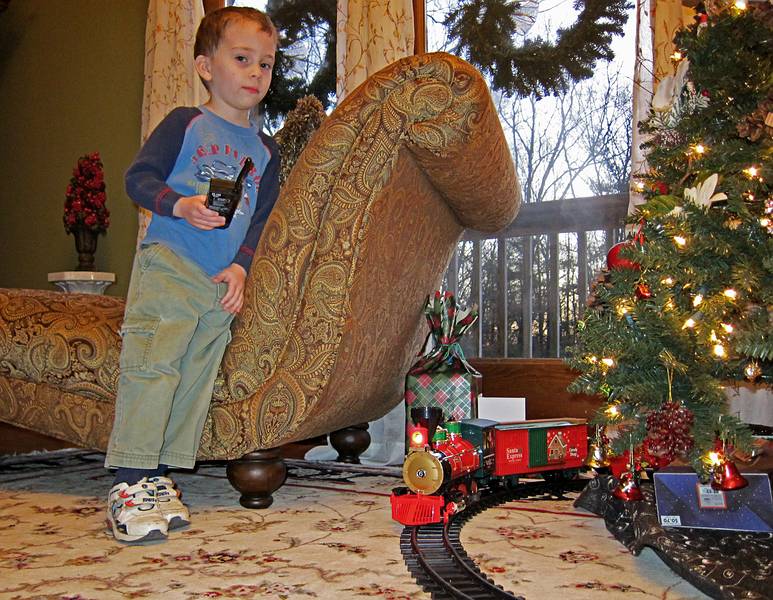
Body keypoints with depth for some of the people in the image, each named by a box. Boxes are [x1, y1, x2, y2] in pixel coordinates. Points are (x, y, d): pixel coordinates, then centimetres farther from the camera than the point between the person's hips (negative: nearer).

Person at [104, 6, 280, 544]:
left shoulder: (266, 149, 16)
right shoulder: (185, 123, 4)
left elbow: (262, 218, 12)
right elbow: (138, 177, -2)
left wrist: (241, 265, -3)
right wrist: (181, 205, -20)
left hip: (223, 283, 5)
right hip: (168, 266, -5)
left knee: (197, 377, 3)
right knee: (151, 366, -12)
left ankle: (158, 478, 11)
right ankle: (129, 484, -8)